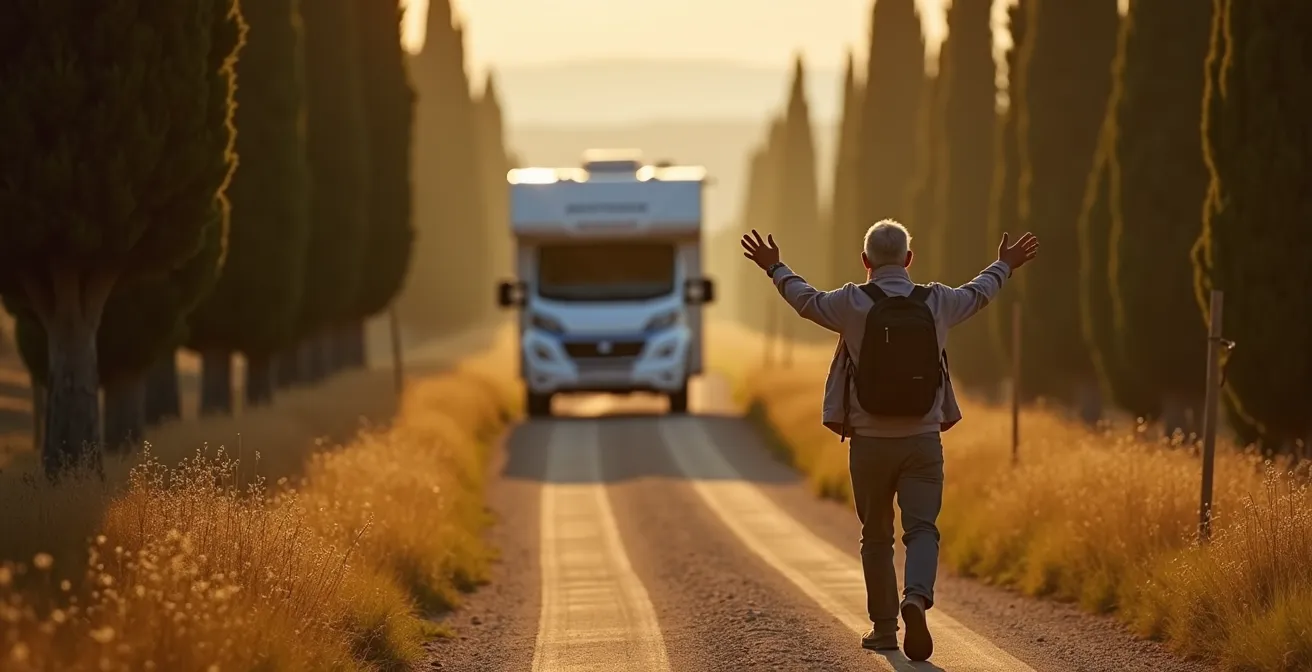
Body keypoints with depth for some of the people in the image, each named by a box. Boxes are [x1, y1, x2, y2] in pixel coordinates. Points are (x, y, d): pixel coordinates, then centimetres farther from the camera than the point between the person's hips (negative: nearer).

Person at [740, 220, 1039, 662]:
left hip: (870, 442, 0)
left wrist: (775, 269, 32)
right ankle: (916, 598, -30)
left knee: (876, 537, 13)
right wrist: (1005, 266, 42)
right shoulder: (936, 303, 0)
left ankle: (884, 627, 19)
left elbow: (807, 301, 14)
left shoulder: (852, 304, -6)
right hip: (923, 441, 0)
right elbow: (977, 294, 22)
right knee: (922, 529, -3)